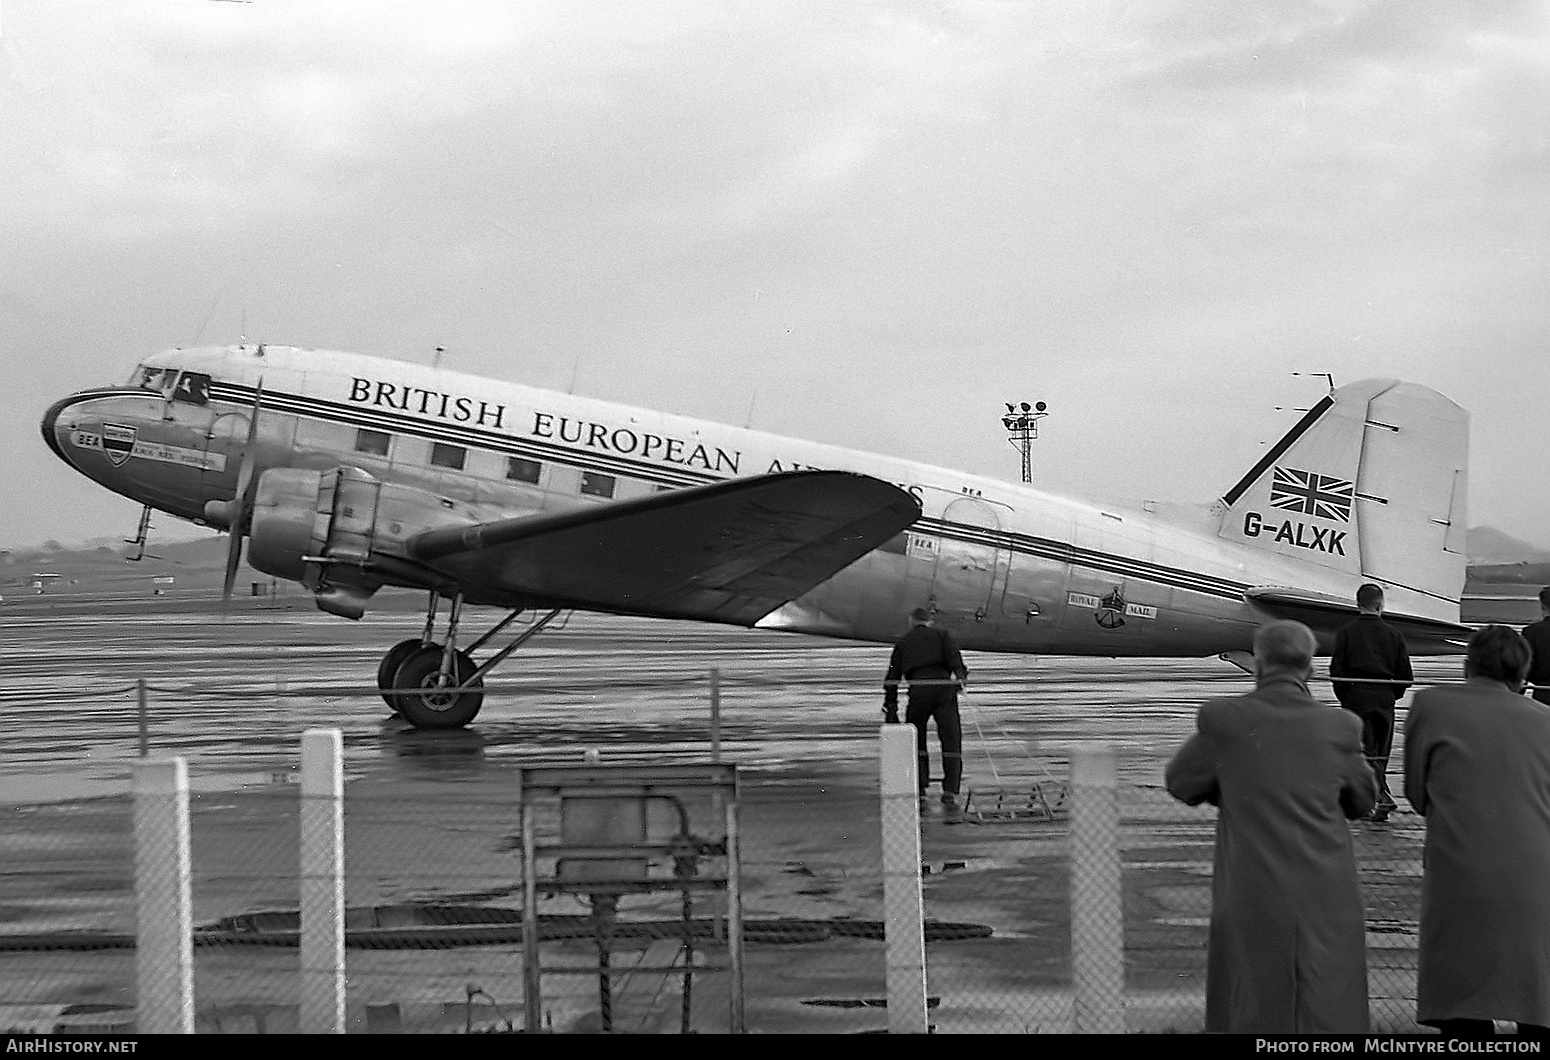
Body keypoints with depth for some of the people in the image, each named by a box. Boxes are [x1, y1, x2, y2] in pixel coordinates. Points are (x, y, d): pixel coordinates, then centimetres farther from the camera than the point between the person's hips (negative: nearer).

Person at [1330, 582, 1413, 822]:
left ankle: (1382, 796, -19)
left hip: (1356, 697, -2)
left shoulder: (1346, 632, -2)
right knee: (1381, 753, 11)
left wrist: (1343, 697, 6)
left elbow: (1337, 669, -6)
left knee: (1367, 752, -3)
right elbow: (1406, 675, 3)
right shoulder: (1393, 634, 4)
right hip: (1385, 698, 2)